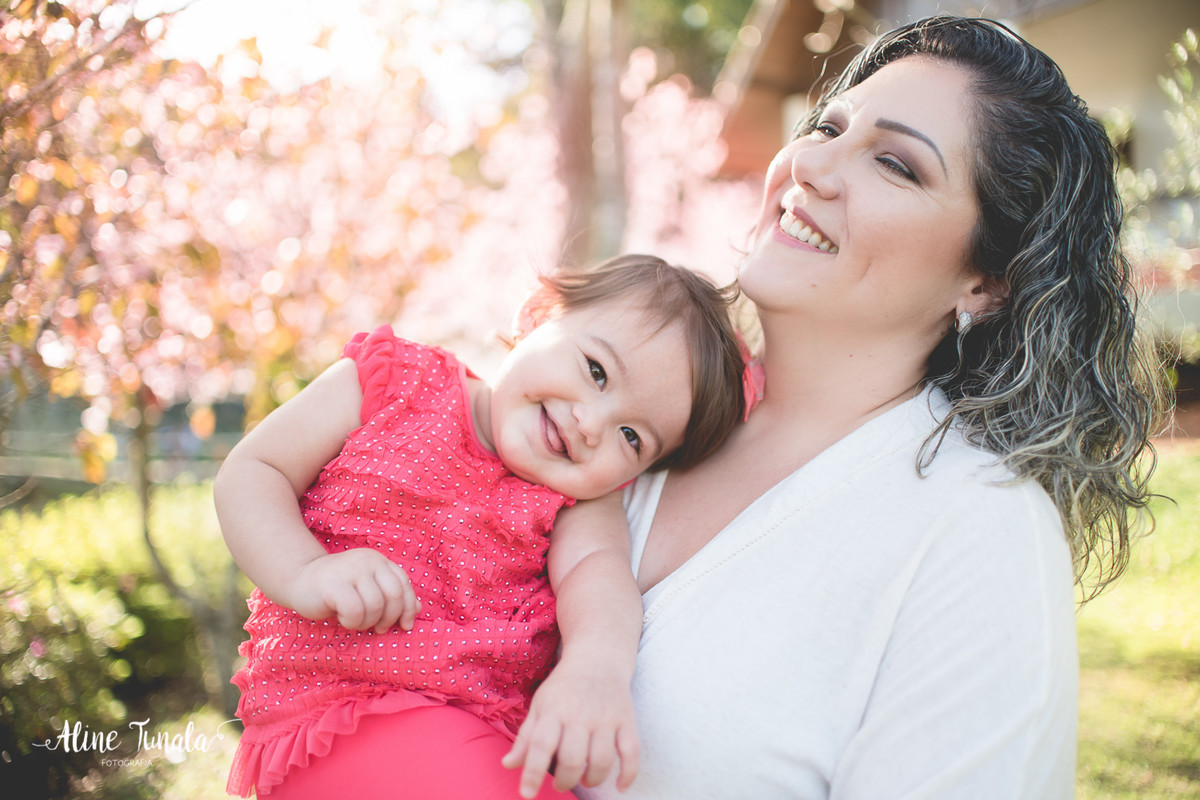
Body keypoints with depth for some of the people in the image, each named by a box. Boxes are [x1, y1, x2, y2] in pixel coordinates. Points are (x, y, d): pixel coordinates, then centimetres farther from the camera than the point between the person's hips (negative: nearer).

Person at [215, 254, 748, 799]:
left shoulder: (581, 498, 6)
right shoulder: (394, 381, 1)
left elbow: (594, 566, -14)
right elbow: (249, 474, 1)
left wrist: (597, 665, -37)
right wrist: (307, 574, -18)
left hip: (490, 732, 5)